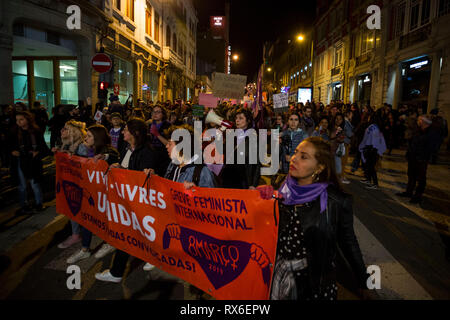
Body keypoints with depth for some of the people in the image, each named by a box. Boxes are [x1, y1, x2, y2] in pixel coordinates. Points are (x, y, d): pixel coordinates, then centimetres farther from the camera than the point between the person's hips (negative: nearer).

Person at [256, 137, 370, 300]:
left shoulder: (337, 201, -17)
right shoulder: (282, 190, -7)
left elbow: (348, 243, -5)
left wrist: (363, 283, 4)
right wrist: (262, 197, -13)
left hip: (314, 280, -3)